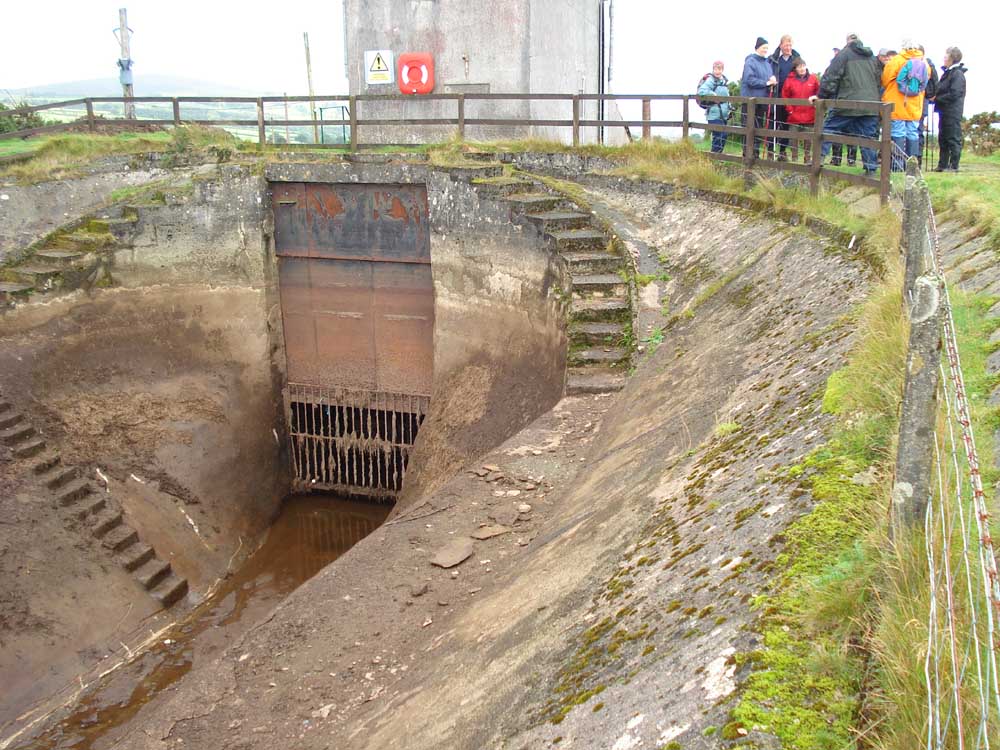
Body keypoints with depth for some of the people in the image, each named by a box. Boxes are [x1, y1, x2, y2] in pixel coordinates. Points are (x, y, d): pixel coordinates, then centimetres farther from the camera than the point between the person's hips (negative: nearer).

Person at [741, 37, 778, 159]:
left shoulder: (767, 62, 13)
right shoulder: (750, 61, -9)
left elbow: (771, 78, 18)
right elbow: (750, 79, -18)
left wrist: (773, 81, -6)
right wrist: (766, 82, -18)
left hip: (762, 99, 7)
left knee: (759, 127, 10)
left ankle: (756, 153, 15)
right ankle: (747, 153, -2)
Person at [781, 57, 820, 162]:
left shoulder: (813, 79, 2)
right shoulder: (790, 80, 0)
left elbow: (819, 93, 10)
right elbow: (785, 96, 2)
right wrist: (790, 109, -3)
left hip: (809, 117, 0)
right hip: (794, 117, 0)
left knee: (808, 139, 6)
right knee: (793, 139, 4)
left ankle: (807, 159, 15)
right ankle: (794, 159, 13)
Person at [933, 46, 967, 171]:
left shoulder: (958, 74, -13)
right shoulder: (947, 72, 15)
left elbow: (954, 94, -20)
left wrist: (937, 98, -12)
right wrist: (936, 97, 3)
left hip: (952, 113, -9)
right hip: (944, 111, 9)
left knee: (953, 139, -3)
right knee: (943, 138, 13)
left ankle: (954, 165, 2)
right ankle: (943, 164, 20)